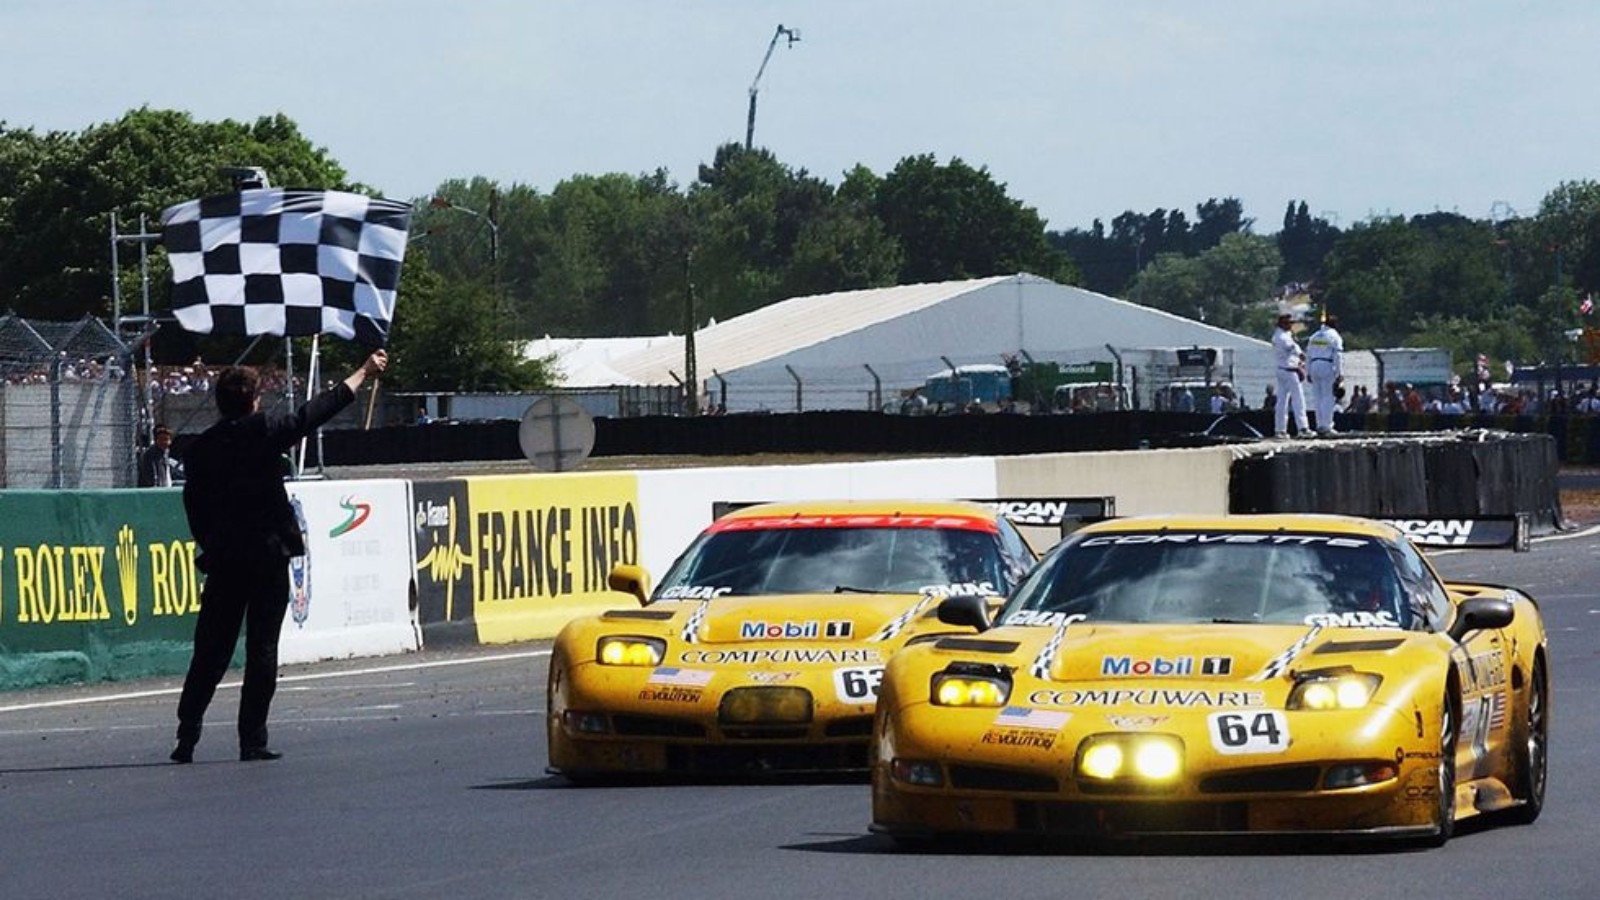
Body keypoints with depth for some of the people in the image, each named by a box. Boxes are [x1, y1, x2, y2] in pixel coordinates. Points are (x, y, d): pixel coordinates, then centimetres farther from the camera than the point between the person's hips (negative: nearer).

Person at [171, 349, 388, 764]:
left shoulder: (200, 448, 4)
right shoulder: (264, 432, -6)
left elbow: (194, 508, 7)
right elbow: (315, 412, 2)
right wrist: (363, 373, 13)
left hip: (222, 559, 3)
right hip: (268, 556, -3)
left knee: (210, 651, 8)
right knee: (262, 649, 1)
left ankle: (187, 737, 2)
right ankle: (252, 740, -1)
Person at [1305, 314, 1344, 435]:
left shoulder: (1314, 337, 16)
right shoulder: (1334, 336, -3)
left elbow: (1308, 355, 17)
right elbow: (1338, 357, -9)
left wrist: (1308, 372, 20)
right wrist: (1340, 374, -9)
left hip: (1314, 366, 6)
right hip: (1327, 367, -6)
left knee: (1318, 398, 9)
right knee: (1328, 398, -5)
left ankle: (1320, 425, 7)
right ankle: (1326, 426, -10)